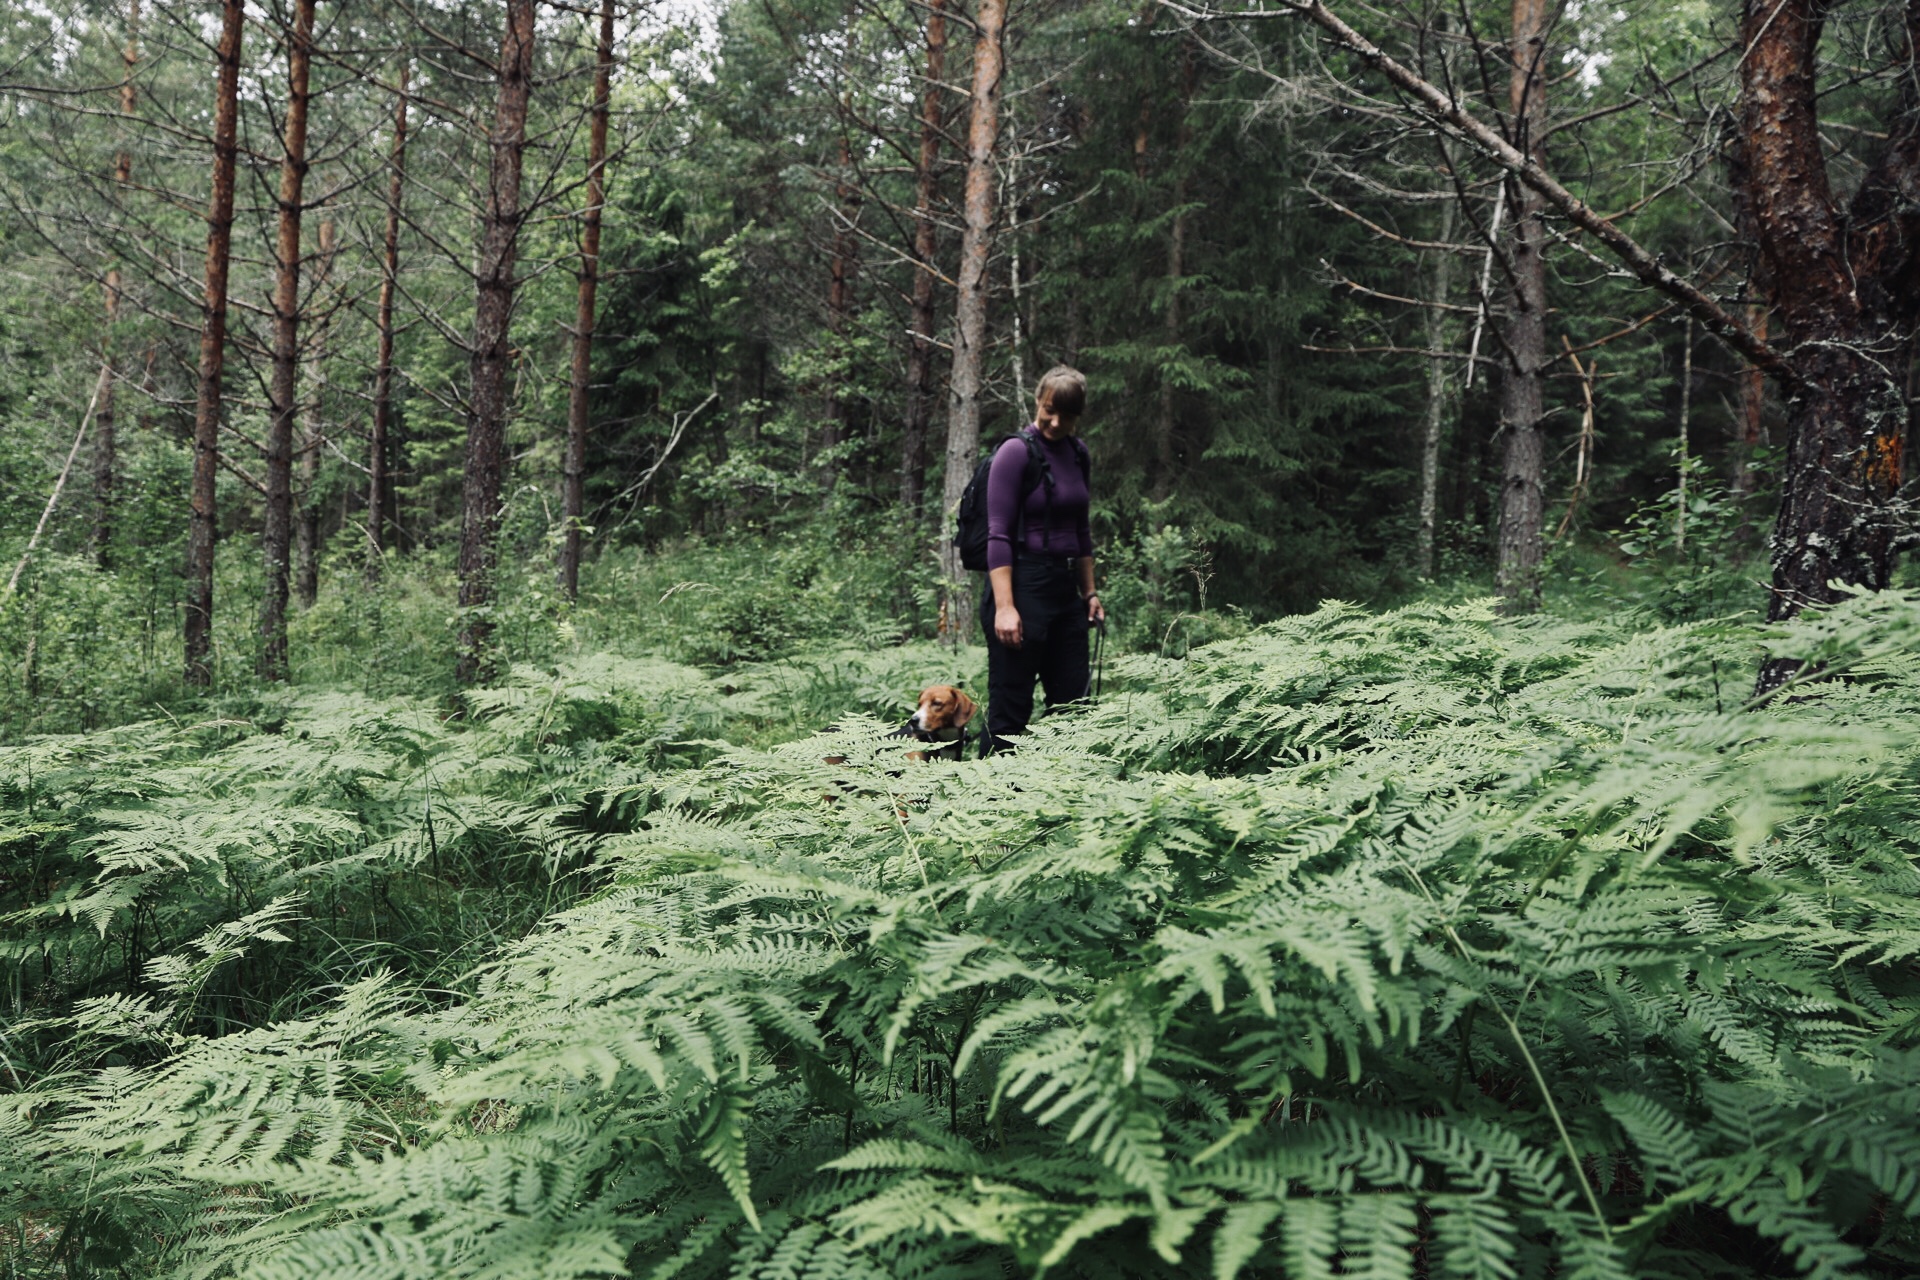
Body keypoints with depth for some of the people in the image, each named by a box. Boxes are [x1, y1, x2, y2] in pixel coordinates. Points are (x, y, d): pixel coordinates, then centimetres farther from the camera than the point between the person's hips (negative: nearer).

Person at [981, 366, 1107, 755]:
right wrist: (1004, 606, -21)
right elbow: (998, 535, -14)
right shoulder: (1016, 452, -9)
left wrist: (1089, 592, 17)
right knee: (1010, 709, -5)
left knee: (1073, 704, 9)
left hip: (1065, 589, 8)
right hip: (1023, 586, -8)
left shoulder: (1076, 453, 12)